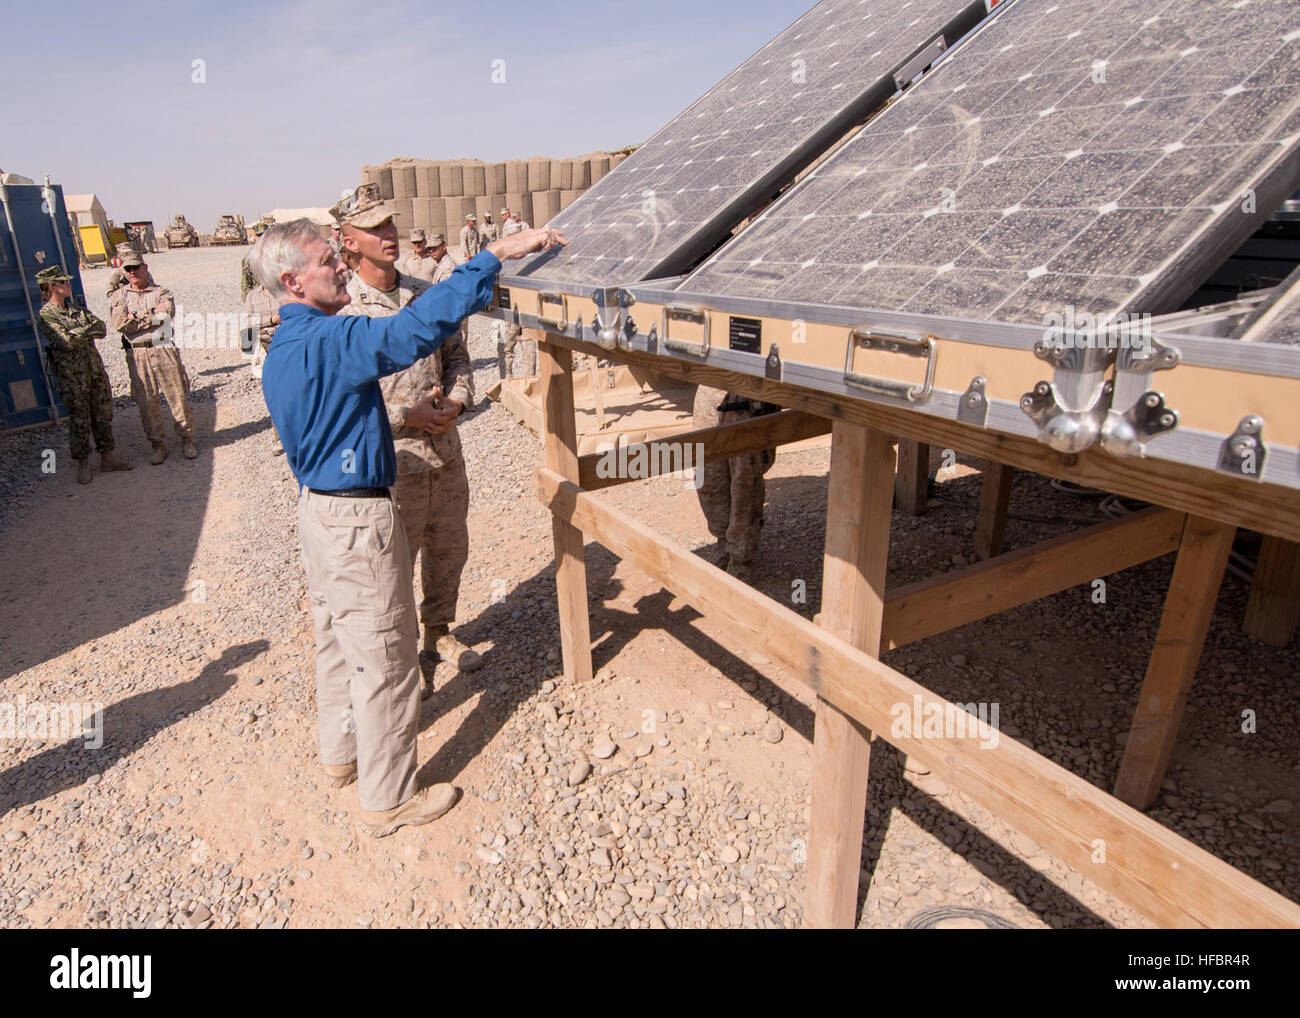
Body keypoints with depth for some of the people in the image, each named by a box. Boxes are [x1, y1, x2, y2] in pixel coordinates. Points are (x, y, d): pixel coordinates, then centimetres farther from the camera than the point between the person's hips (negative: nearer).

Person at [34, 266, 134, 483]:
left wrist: (78, 333, -13)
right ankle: (83, 465, 13)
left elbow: (102, 329, 0)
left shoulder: (77, 311, 13)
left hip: (96, 370, 6)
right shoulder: (45, 316, -8)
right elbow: (67, 342, -20)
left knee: (103, 415, 9)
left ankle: (107, 458, 20)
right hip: (72, 376, -6)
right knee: (79, 421, 2)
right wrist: (89, 329, -8)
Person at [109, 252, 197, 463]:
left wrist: (136, 317, -5)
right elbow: (120, 323, -4)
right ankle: (158, 445, 13)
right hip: (137, 355, 1)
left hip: (163, 349, -1)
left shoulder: (161, 292, 9)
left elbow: (166, 314, -10)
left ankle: (187, 439, 12)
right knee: (146, 402, 3)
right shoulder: (119, 297, 12)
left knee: (178, 396, -1)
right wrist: (152, 317, -5)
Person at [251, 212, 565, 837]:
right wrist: (495, 255, -32)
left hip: (319, 510, 10)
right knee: (386, 661, 3)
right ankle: (388, 800, 18)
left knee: (337, 641, 23)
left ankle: (341, 756, 42)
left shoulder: (281, 352, 10)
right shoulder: (327, 340, -22)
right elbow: (417, 327, -35)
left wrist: (401, 418, 21)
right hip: (358, 521, -10)